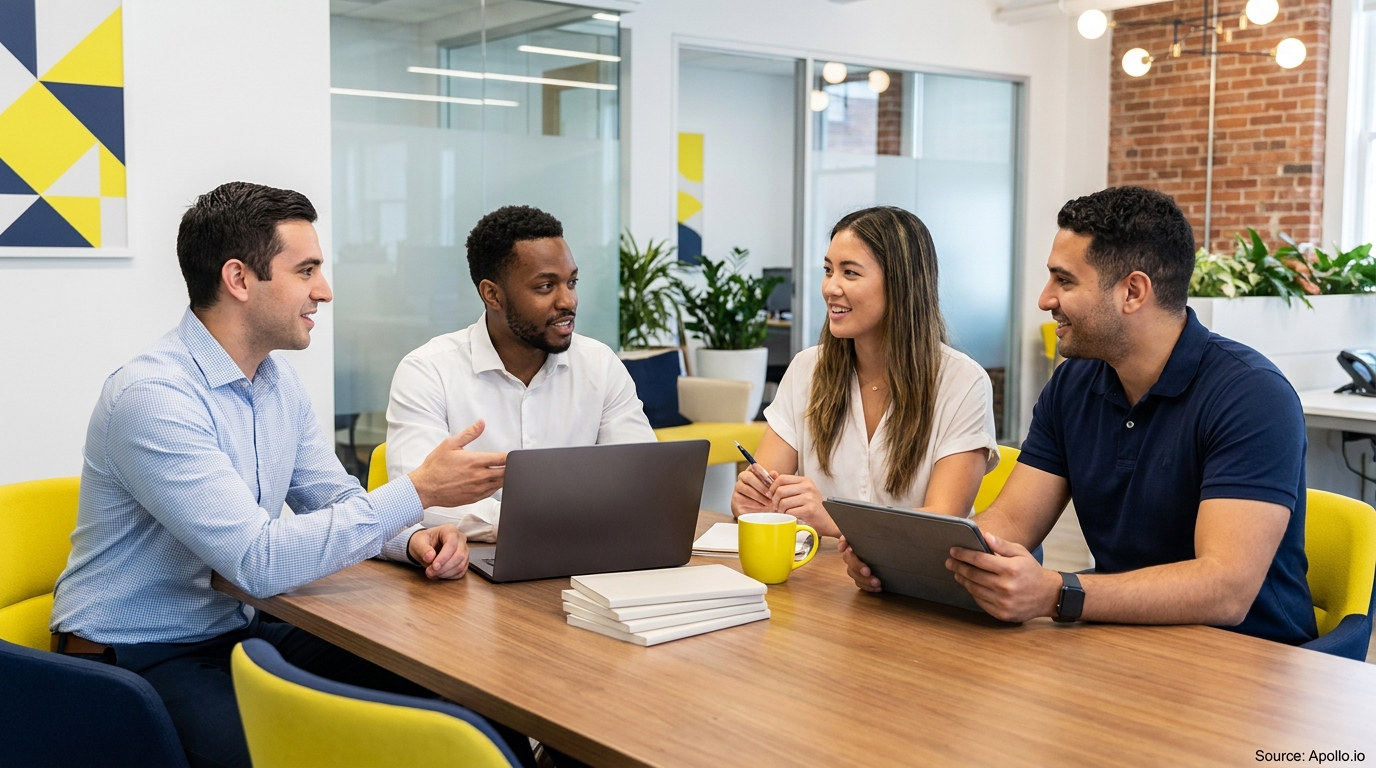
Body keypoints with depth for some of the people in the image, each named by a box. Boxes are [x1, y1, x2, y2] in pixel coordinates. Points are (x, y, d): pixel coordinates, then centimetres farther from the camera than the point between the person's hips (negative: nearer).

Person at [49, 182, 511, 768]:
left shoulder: (279, 381, 5)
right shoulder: (152, 395, -23)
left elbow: (336, 502, 13)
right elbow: (260, 561, -28)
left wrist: (411, 537, -9)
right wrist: (418, 490, -25)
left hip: (238, 630, 8)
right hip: (139, 657, -8)